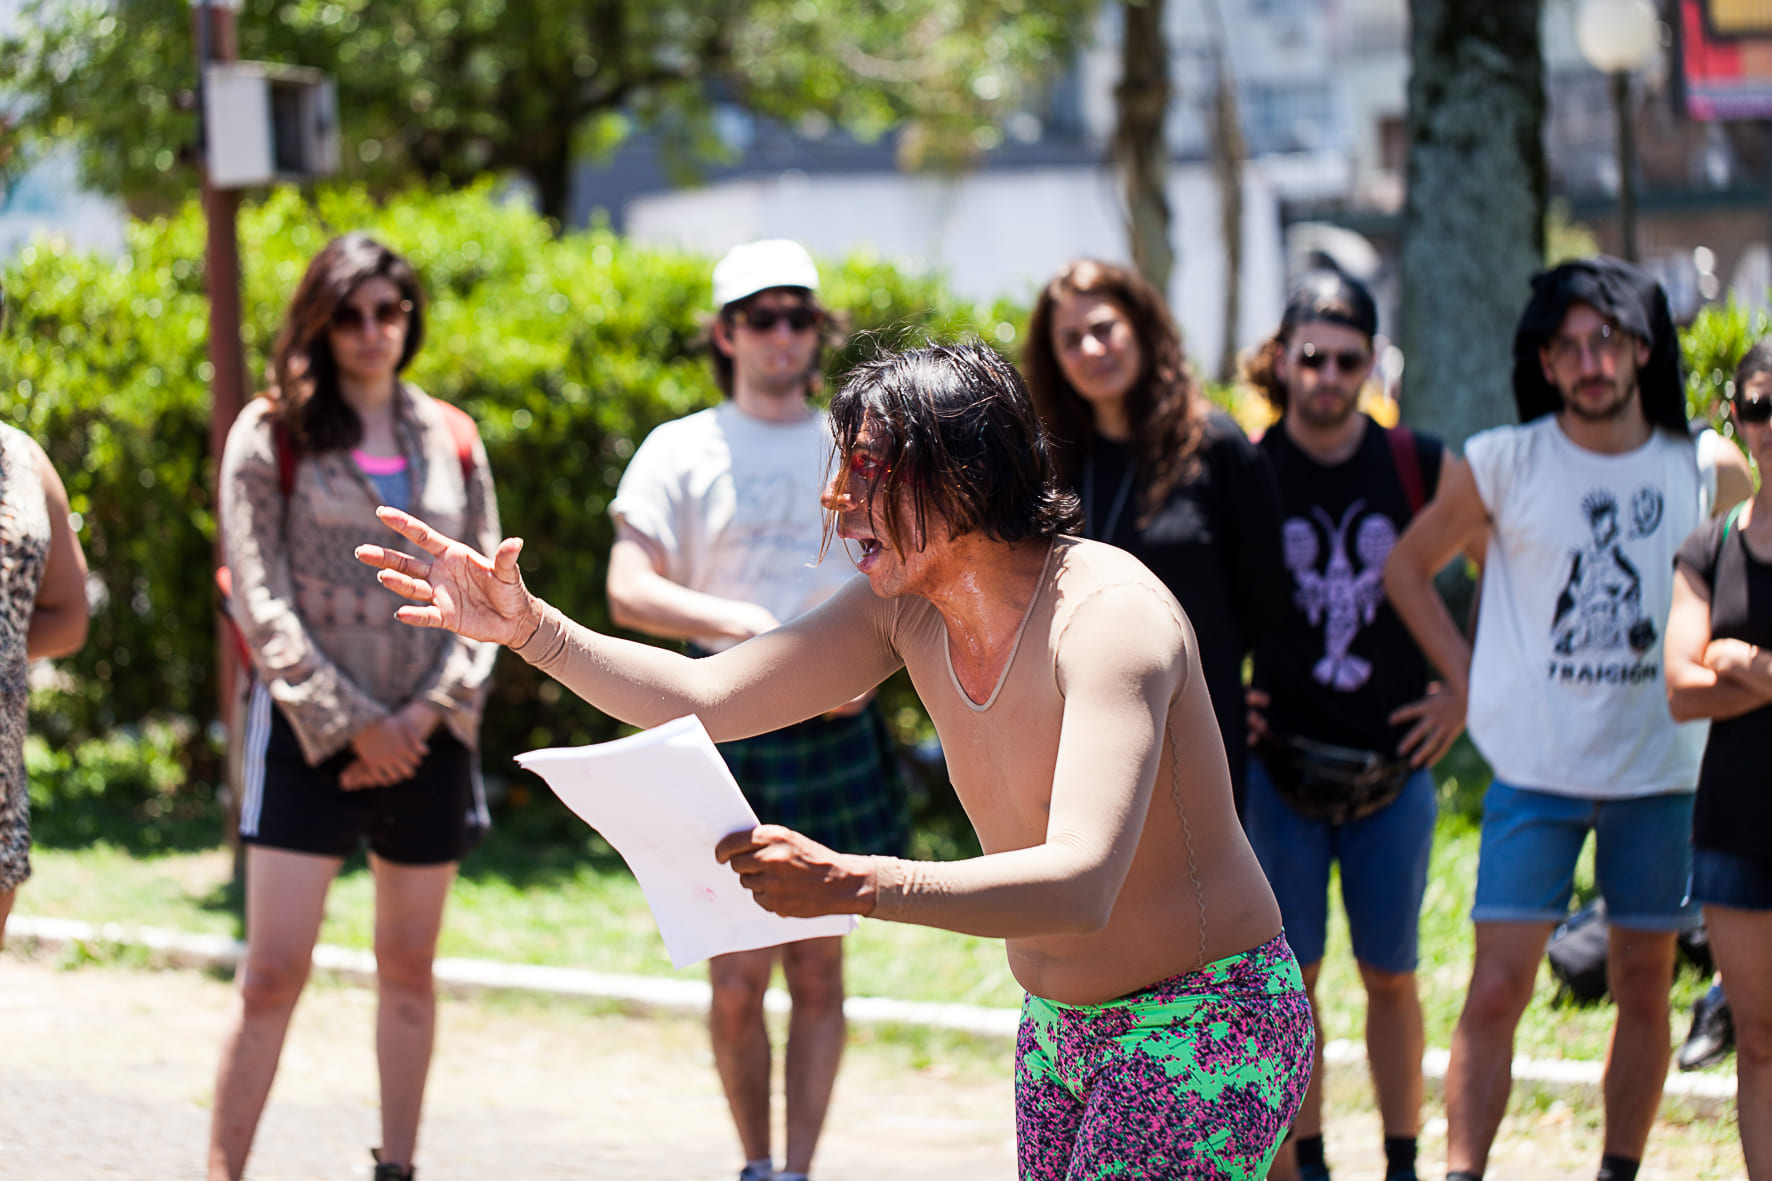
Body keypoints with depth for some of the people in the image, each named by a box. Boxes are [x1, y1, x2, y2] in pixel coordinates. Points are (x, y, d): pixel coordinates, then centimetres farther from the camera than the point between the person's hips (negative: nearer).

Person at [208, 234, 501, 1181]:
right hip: (309, 738, -3)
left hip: (427, 738, 4)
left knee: (408, 969, 9)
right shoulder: (271, 434, 0)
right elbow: (261, 600, -5)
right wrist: (351, 723, -10)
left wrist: (427, 712, -6)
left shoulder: (451, 439, 9)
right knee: (273, 974, -8)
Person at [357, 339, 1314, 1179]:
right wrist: (530, 629, -9)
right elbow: (704, 699, 5)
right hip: (1061, 1031, 8)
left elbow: (1080, 884, -37)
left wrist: (853, 885, -49)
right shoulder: (904, 602, -2)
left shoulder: (1111, 617, -25)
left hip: (1206, 1032, -8)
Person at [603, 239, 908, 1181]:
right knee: (737, 977, -1)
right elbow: (628, 591, -7)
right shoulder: (682, 451, 2)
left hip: (835, 731, 2)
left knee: (818, 968, 3)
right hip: (724, 723, -2)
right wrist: (742, 624, -19)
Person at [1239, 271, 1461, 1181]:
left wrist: (1466, 694, 3)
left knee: (1391, 977, 7)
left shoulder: (1422, 469, 0)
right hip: (1281, 771, -1)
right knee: (1289, 978, 3)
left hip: (1392, 771, 1)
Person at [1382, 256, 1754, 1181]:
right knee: (1496, 991, -7)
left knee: (1643, 990, 8)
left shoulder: (1709, 471, 1)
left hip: (1660, 768, 2)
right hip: (1535, 768, -2)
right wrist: (1469, 681, 1)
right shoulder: (1503, 464, -4)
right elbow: (1407, 566, 8)